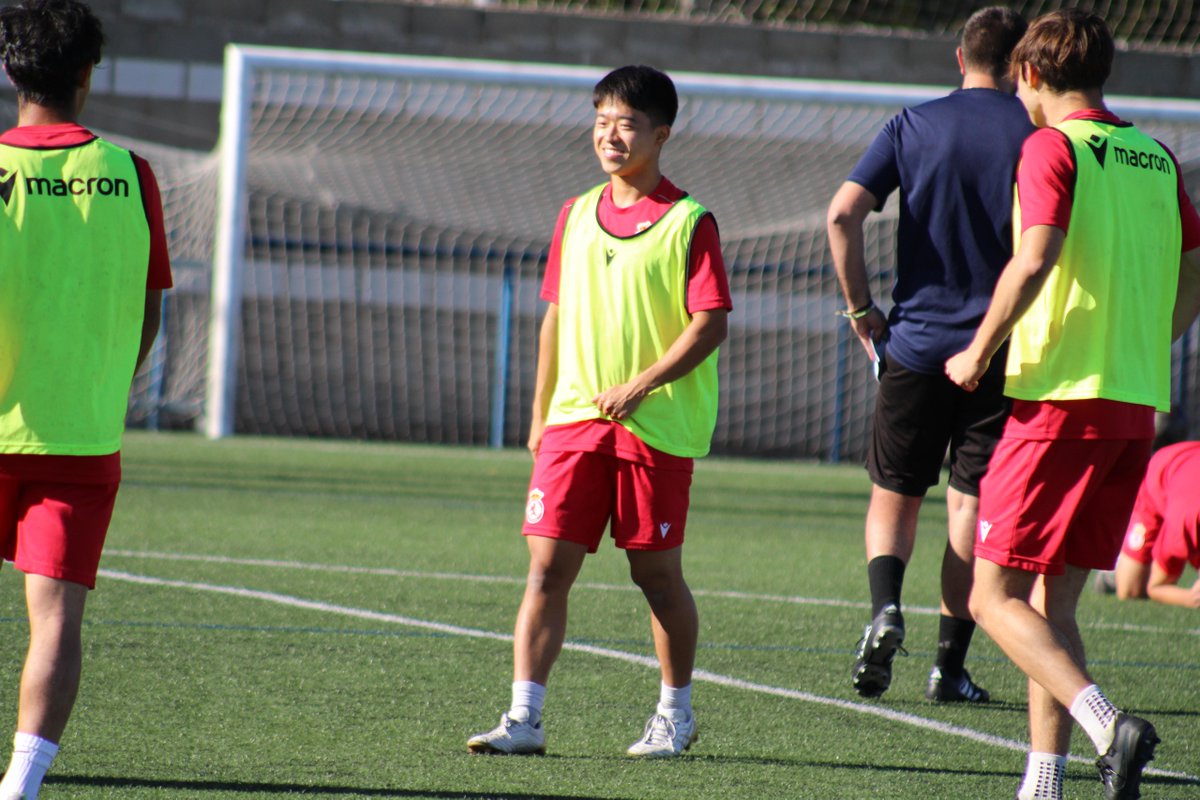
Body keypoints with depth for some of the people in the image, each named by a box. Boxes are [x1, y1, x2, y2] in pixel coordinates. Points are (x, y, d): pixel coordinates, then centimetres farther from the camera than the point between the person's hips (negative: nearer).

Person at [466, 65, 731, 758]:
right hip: (575, 417, 5)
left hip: (657, 424, -4)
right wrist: (542, 414, 16)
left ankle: (676, 713, 23)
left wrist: (639, 386, -18)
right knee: (548, 565, -4)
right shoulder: (576, 216, 12)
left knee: (656, 572, 5)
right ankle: (525, 719, -7)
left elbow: (710, 324, -11)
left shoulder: (689, 222, -5)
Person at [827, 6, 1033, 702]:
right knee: (973, 504, 6)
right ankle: (951, 665, 4)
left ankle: (886, 610, -13)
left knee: (895, 494, 13)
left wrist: (862, 308, 2)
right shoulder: (1038, 134, -3)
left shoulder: (914, 126, 2)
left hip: (915, 347, 1)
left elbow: (843, 213, -7)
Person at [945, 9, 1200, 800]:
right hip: (1136, 406, 7)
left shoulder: (1054, 148, -7)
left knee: (996, 597, -4)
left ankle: (1109, 724, -23)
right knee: (1052, 601, 14)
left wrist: (979, 352, -9)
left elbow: (1034, 261, -20)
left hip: (1061, 398, -7)